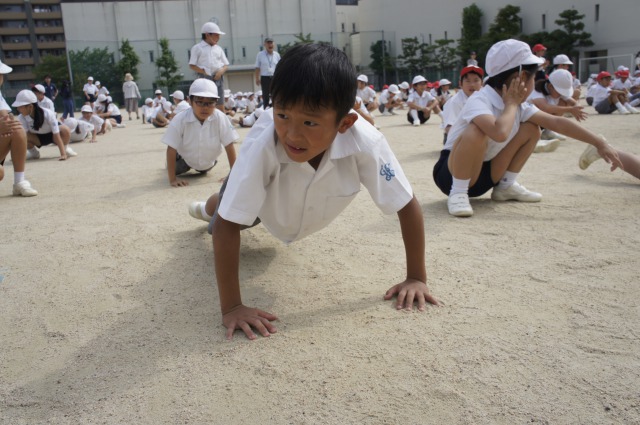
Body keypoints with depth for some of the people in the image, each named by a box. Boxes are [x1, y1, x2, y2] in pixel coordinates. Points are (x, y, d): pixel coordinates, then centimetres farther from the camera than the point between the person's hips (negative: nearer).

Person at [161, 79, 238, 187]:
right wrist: (172, 179, -31)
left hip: (208, 162, 2)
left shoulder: (220, 118, -34)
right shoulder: (180, 119, -35)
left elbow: (229, 146, -26)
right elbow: (171, 149, -30)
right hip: (186, 159, -2)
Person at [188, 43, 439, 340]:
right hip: (262, 199, -2)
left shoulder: (365, 142, -43)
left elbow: (407, 207, -32)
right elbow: (227, 225, -41)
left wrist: (416, 278, -30)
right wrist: (231, 307, -42)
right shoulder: (261, 145, -47)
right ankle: (211, 205, 63)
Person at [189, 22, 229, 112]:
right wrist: (204, 72, -12)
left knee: (220, 103, 3)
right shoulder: (197, 48, 4)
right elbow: (192, 65, 0)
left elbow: (226, 64, 16)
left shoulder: (218, 49, 17)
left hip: (218, 78, 4)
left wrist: (221, 71, -5)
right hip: (205, 78, -4)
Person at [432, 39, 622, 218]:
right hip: (452, 173, -8)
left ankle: (506, 186, 9)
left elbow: (557, 122, 1)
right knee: (476, 132, -36)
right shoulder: (478, 101, -26)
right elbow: (500, 133, -46)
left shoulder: (519, 105, -1)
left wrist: (599, 143, -2)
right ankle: (458, 193, -21)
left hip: (483, 173, 8)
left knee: (531, 129, 2)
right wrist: (511, 104, -27)